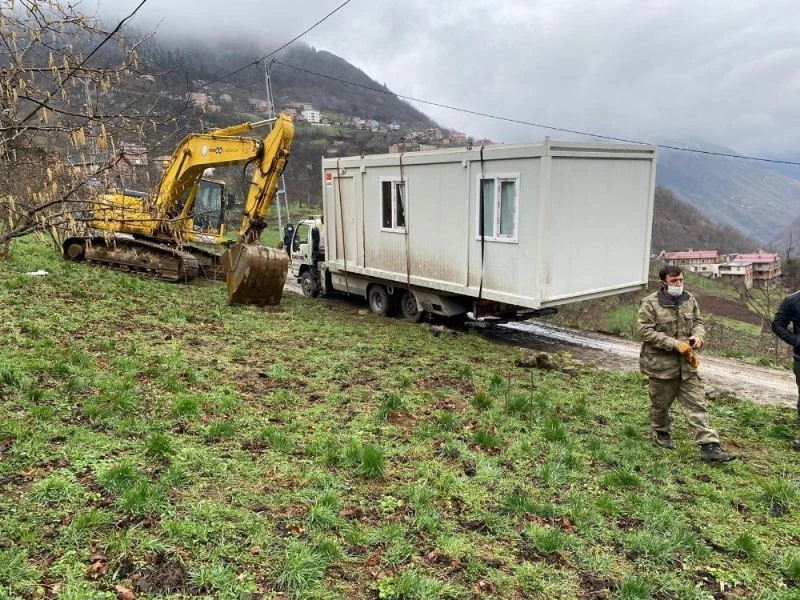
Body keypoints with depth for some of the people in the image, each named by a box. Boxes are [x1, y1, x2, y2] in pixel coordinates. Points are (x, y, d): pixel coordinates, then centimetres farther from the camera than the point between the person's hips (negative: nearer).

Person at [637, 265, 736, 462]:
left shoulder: (689, 300, 3)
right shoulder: (650, 303, -15)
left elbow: (698, 321, 14)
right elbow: (645, 331, -19)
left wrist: (697, 335, -11)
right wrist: (675, 344, -24)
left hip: (686, 363, 4)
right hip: (661, 363, -4)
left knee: (696, 404, 2)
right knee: (660, 403, 14)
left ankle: (709, 447, 3)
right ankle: (661, 433, 38)